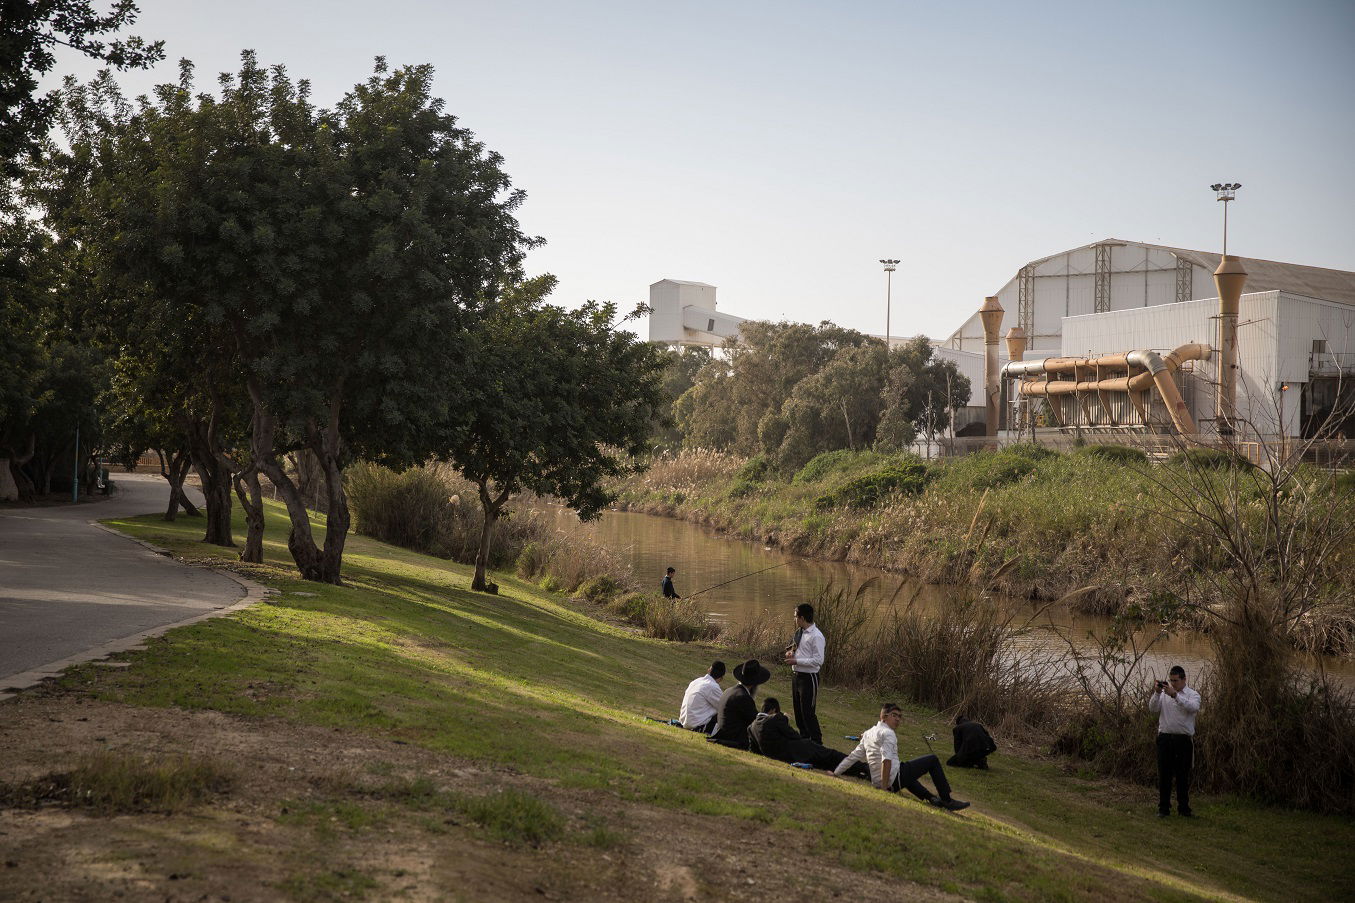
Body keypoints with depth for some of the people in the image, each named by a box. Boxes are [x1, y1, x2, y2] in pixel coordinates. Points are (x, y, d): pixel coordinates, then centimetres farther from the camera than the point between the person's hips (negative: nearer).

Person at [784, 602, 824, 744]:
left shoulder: (816, 636, -19)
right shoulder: (799, 632, 7)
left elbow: (818, 660, -22)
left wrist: (796, 661, -21)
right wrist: (790, 652, 0)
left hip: (809, 678, -9)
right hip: (796, 674, 9)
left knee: (808, 712, -3)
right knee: (798, 710, 19)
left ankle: (817, 741, 11)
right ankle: (804, 737, 35)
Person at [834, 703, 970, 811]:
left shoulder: (868, 734, 14)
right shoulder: (888, 733, -11)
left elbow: (852, 757, 15)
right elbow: (886, 760, -24)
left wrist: (835, 773, 22)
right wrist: (885, 787, -23)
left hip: (876, 781, 9)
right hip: (894, 780, -9)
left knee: (908, 776, 42)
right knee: (933, 760, 1)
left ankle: (930, 797, 28)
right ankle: (947, 800, 5)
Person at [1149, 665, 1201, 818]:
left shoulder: (1192, 695, 0)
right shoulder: (1164, 694, 8)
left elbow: (1193, 707, -22)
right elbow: (1152, 708, -4)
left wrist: (1175, 695, -31)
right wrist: (1157, 693, -18)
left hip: (1184, 739, -2)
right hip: (1165, 737, 2)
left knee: (1183, 776, 6)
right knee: (1164, 775, 5)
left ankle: (1184, 808, 18)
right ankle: (1163, 808, 12)